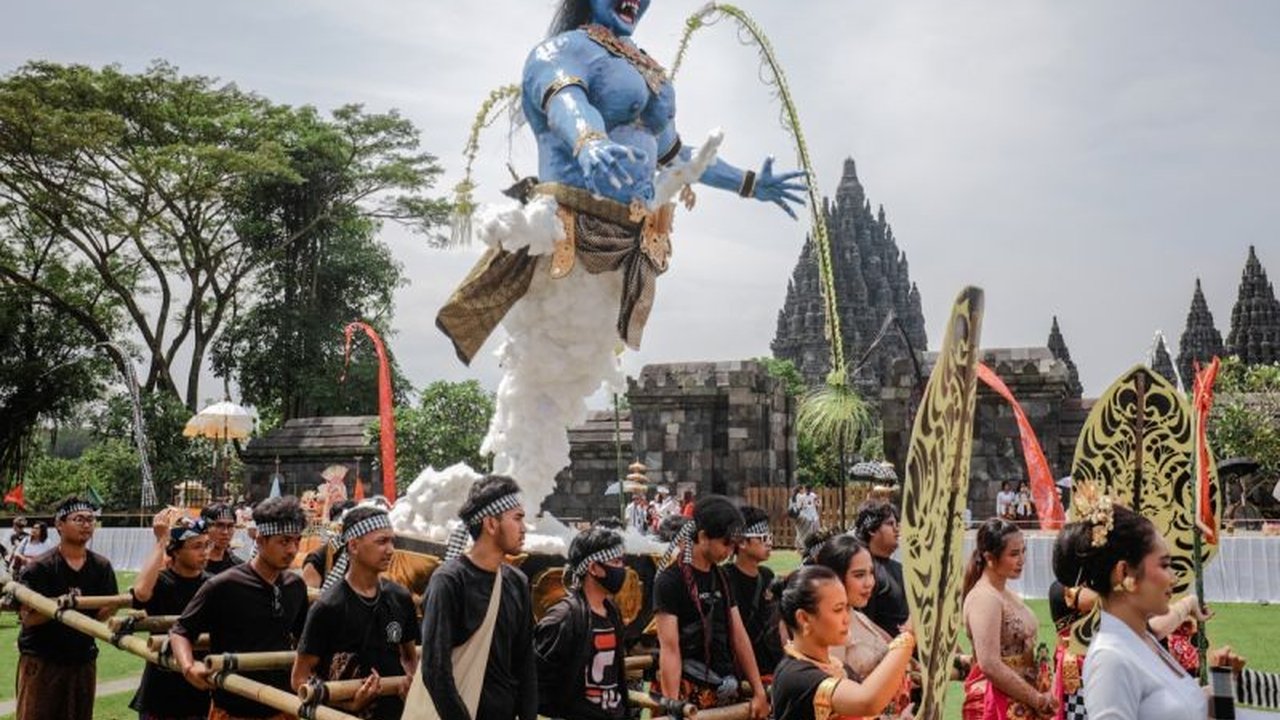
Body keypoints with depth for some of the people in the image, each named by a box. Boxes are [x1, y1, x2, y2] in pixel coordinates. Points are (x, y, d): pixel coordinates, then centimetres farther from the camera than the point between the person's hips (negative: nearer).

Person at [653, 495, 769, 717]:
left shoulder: (721, 578, 12)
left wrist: (759, 691, 9)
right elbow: (669, 649, -15)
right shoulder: (670, 581, -10)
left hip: (726, 693, 7)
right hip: (692, 696, -7)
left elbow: (739, 637, 13)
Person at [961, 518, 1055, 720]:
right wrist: (1038, 699, -16)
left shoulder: (1006, 593, 11)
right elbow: (990, 665, -23)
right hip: (996, 703, -9)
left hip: (1019, 701, 9)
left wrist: (1039, 695, 5)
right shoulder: (984, 598, -17)